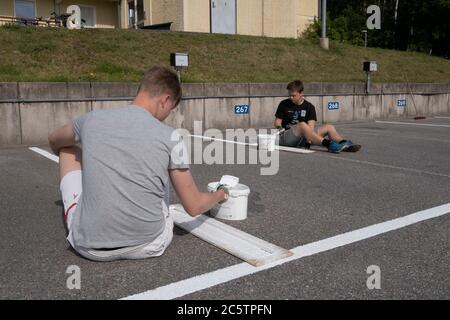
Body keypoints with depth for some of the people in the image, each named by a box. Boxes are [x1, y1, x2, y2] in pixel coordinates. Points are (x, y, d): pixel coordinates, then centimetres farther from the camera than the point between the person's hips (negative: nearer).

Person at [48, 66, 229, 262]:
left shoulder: (92, 119, 0)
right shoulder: (169, 137, -7)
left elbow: (54, 141, 24)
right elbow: (194, 207, -1)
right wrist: (220, 195, 21)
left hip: (89, 247, 1)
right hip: (148, 246, 0)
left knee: (68, 149, 23)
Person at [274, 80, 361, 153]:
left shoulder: (309, 107, 5)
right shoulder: (284, 104, 3)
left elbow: (311, 126, -6)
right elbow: (277, 122, 5)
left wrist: (309, 138, -23)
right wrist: (279, 127, -18)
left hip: (302, 139, 4)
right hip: (285, 137, -4)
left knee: (329, 127, -9)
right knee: (302, 125, -35)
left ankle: (346, 145, -31)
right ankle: (329, 144, -46)